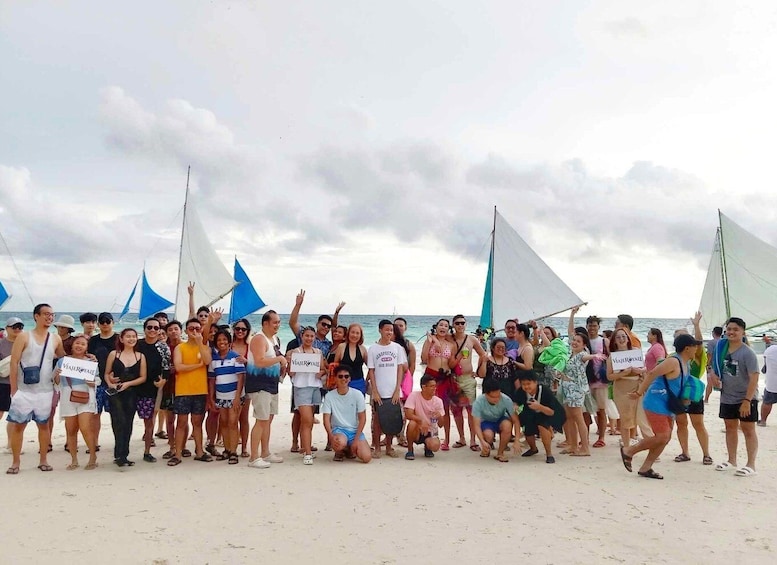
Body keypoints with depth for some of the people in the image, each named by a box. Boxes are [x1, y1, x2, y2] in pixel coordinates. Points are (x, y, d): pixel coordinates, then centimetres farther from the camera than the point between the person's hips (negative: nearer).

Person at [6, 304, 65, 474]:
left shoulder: (56, 339, 6)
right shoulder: (24, 337, -3)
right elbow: (14, 363, -5)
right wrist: (14, 390, -9)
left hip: (46, 391, 3)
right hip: (24, 391, -2)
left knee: (44, 425, 8)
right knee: (18, 425, 2)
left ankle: (43, 460, 17)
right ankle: (16, 462, 13)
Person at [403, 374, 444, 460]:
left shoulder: (438, 401, -6)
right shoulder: (414, 395, -14)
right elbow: (408, 414, -23)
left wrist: (439, 417, -28)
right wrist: (421, 421, -37)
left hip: (430, 431, 1)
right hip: (418, 430, -1)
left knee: (435, 446, -30)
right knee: (413, 423, -35)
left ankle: (427, 447, 11)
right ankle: (410, 450, -10)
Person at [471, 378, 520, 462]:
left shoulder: (506, 400, -29)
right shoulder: (478, 402, -30)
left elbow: (515, 421, -22)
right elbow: (477, 425, -28)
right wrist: (483, 441, -43)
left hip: (501, 420, 1)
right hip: (486, 422, -1)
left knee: (507, 425, -34)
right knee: (488, 435, -34)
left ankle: (500, 453, -12)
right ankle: (487, 447, 4)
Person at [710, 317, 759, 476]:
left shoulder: (747, 353, -17)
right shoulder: (722, 347, 2)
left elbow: (754, 378, -22)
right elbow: (716, 366, 19)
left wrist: (747, 400, -26)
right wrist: (714, 375, -3)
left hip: (746, 399, -6)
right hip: (727, 398, 7)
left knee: (748, 430, 2)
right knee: (730, 428, 17)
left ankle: (751, 465, 11)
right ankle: (731, 460, 30)